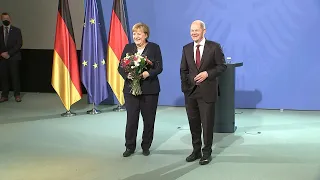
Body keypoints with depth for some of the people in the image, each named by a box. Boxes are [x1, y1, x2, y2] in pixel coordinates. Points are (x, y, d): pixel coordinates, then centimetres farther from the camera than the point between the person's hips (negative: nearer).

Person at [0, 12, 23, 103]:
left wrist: (9, 53, -11)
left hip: (13, 57, -1)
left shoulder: (16, 30, 4)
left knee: (15, 76, -1)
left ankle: (17, 95, 7)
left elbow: (19, 44, -3)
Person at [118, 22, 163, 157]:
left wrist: (147, 73, -23)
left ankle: (146, 146, 21)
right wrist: (127, 75, -18)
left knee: (149, 119, 6)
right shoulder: (128, 48, 8)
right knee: (131, 119, 0)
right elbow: (120, 67, 3)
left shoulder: (154, 48, 2)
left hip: (149, 89, -1)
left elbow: (159, 67, -4)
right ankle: (130, 147, 13)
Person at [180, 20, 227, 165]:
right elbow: (183, 70, 13)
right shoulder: (186, 48, 9)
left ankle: (207, 153, 16)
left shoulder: (214, 47, -4)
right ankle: (196, 150, 24)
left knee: (207, 123, 2)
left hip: (207, 91, -4)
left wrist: (207, 74, -17)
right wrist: (185, 85, 2)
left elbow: (222, 66, -4)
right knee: (193, 123, 11)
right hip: (190, 91, 4)